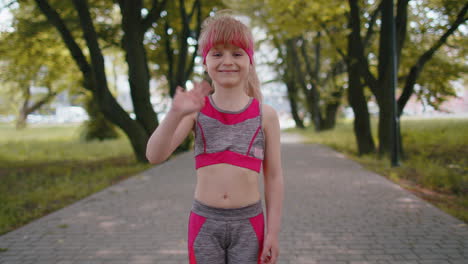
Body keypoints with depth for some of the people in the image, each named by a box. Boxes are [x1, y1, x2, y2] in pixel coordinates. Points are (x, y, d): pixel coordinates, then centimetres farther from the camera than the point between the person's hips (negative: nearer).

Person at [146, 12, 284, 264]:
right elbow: (155, 156, -13)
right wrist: (175, 113, -29)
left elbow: (274, 177, 1)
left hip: (248, 223, 0)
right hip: (205, 222, 1)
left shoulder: (265, 115, -3)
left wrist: (273, 232, -1)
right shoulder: (197, 110, -2)